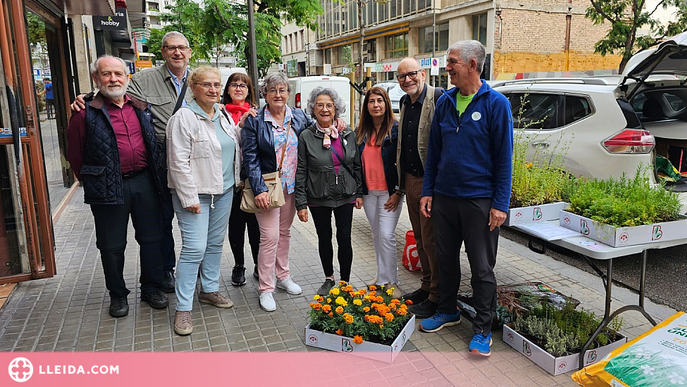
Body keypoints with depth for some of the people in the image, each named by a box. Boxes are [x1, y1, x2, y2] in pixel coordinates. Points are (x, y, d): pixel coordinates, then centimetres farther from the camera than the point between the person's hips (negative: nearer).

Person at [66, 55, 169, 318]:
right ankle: (118, 295, 27)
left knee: (151, 239, 11)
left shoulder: (141, 107, 8)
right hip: (109, 187, -3)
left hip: (144, 181, 4)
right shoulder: (86, 112, -6)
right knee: (112, 246, 9)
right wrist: (92, 181, 5)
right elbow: (75, 154, -1)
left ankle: (151, 288, 27)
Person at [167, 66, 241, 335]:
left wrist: (235, 181, 15)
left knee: (215, 244, 16)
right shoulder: (184, 117, -12)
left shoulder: (224, 116, 11)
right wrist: (190, 198, -19)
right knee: (194, 249, -8)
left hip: (224, 191, 8)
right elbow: (179, 162, -17)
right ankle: (183, 308, 3)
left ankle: (209, 290, 33)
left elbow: (235, 149, 22)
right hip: (195, 194, -7)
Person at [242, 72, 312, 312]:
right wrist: (259, 189, -18)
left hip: (292, 186, 4)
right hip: (267, 187, -4)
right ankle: (266, 289, 7)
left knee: (285, 232, 16)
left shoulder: (299, 117, 5)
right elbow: (250, 158, -10)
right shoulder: (254, 121, -6)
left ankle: (283, 276, 33)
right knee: (270, 236, -6)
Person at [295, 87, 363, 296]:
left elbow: (357, 165, 9)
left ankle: (345, 282, 19)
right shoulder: (306, 136, -5)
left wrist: (359, 193, 7)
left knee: (344, 239, 2)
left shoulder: (348, 134, 2)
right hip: (318, 198, -1)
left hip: (345, 195, 1)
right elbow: (300, 172, -4)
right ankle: (328, 279, 32)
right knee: (324, 238, 12)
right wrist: (300, 203, -6)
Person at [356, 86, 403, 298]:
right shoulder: (361, 132, 8)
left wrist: (398, 192, -12)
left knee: (386, 235, -8)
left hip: (390, 191, -5)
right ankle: (383, 274, 25)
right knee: (377, 236, 13)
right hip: (368, 191, 5)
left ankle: (390, 281, 3)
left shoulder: (396, 129, -8)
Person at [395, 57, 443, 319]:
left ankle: (437, 297, 14)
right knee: (420, 238, 17)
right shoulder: (404, 102, 12)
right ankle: (427, 285, 32)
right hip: (409, 180, 8)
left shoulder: (439, 98, -14)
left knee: (431, 241, 0)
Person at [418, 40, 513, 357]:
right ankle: (447, 311, 35)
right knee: (446, 258, 16)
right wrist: (427, 191, 6)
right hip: (444, 197, 5)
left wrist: (500, 204, -12)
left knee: (482, 267, 4)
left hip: (479, 200, -5)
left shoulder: (496, 103, -7)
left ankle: (482, 329, 19)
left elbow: (504, 158, -8)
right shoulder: (445, 101, 7)